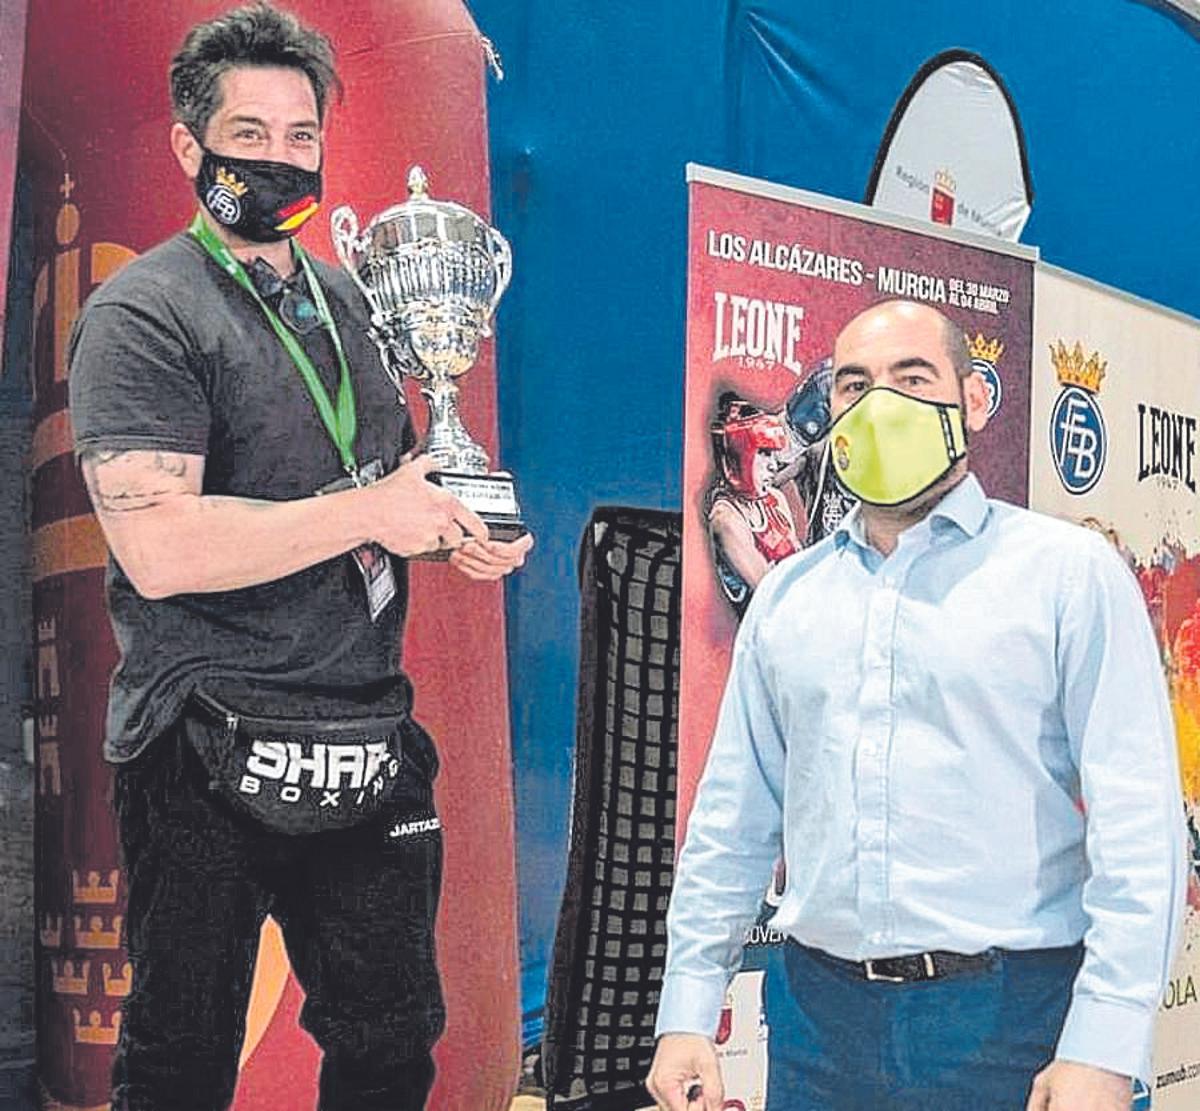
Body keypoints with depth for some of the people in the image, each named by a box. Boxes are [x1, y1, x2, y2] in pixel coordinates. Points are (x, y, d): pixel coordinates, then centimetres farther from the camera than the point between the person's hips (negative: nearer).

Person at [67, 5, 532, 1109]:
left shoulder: (347, 303, 15)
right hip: (213, 758, -7)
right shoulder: (143, 315, -10)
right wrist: (370, 513, -18)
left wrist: (456, 527, 4)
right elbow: (161, 548, -23)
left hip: (366, 744, 7)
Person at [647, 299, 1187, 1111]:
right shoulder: (786, 595, 10)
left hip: (1011, 1014, -4)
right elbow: (734, 817, 12)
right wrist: (688, 1015, 6)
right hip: (820, 1012, 4)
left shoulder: (1067, 572, -3)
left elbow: (1137, 820, -10)